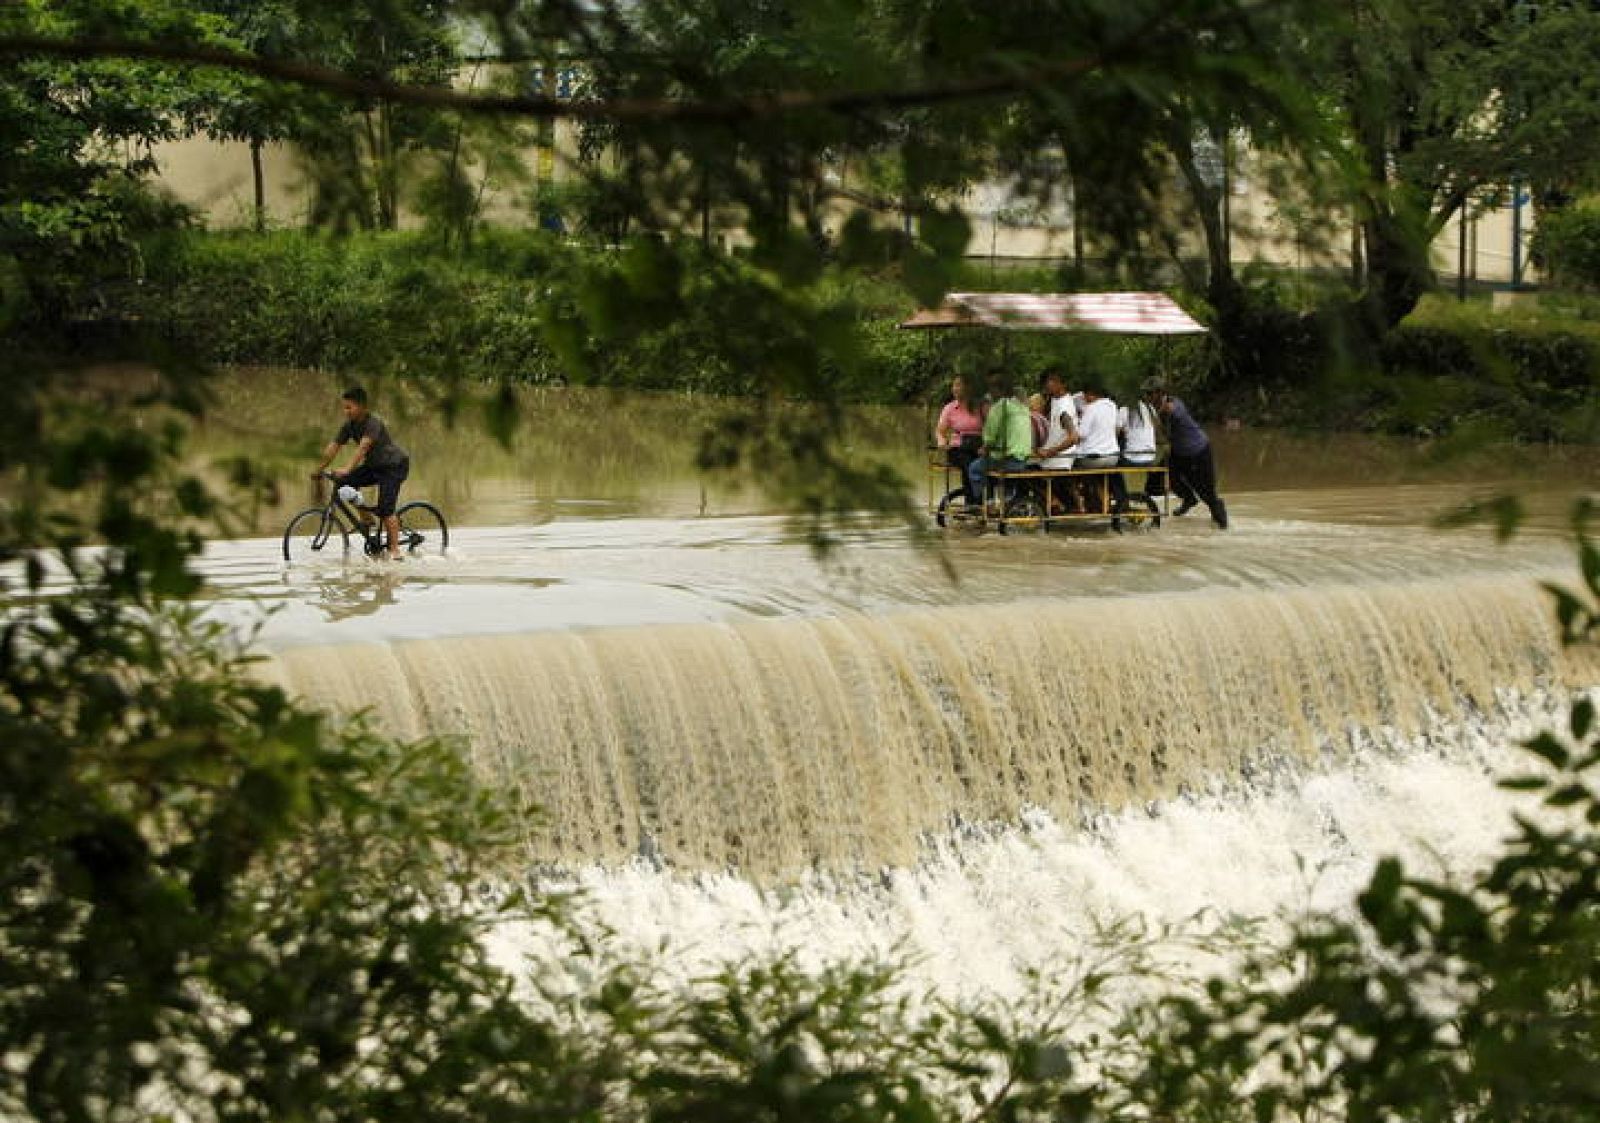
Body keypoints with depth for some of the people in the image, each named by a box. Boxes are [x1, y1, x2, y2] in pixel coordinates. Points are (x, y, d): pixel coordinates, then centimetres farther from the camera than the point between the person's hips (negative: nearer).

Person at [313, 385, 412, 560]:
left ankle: (394, 550, -11)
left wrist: (348, 470, -48)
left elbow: (363, 447, -37)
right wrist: (319, 470, -11)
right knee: (344, 483, -10)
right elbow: (333, 447, -4)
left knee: (385, 509, -18)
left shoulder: (374, 422, -25)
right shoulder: (349, 425, -3)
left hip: (394, 465, -8)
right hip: (373, 465, 8)